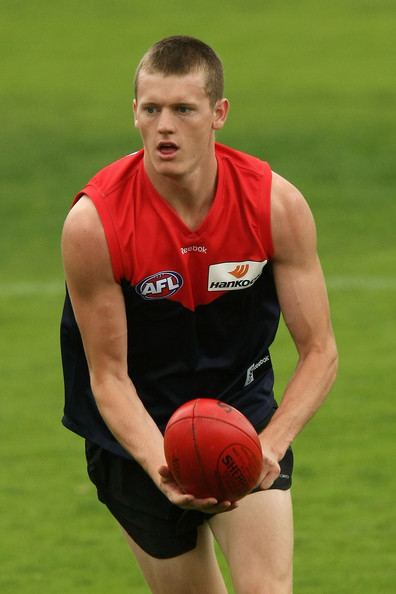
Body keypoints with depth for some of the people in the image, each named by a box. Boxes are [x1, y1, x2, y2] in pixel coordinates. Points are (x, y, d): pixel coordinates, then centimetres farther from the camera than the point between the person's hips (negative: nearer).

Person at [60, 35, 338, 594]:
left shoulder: (278, 204, -17)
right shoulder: (93, 222, -23)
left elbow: (319, 351, -12)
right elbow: (109, 375, -17)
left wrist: (271, 445, -29)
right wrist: (161, 467, -33)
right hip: (135, 426, -1)